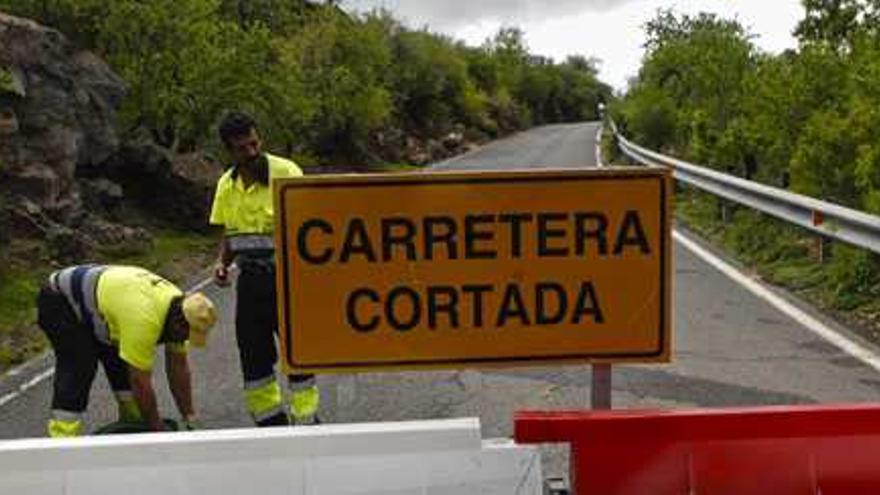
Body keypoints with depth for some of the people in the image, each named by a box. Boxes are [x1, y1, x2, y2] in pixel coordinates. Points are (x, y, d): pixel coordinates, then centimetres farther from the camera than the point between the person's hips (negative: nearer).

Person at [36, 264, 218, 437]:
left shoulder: (179, 306, -13)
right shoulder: (144, 319, -39)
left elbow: (179, 366, -4)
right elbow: (141, 381, -31)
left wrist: (190, 419, -2)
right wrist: (158, 431, -20)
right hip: (59, 302, -8)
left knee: (123, 366, 3)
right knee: (77, 371, -19)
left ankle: (134, 424, 15)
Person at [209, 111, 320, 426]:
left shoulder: (286, 172, -9)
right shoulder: (226, 185, 9)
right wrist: (223, 262, 1)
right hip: (250, 279, 6)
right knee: (253, 355, 10)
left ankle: (305, 421, 10)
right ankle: (271, 421, 25)